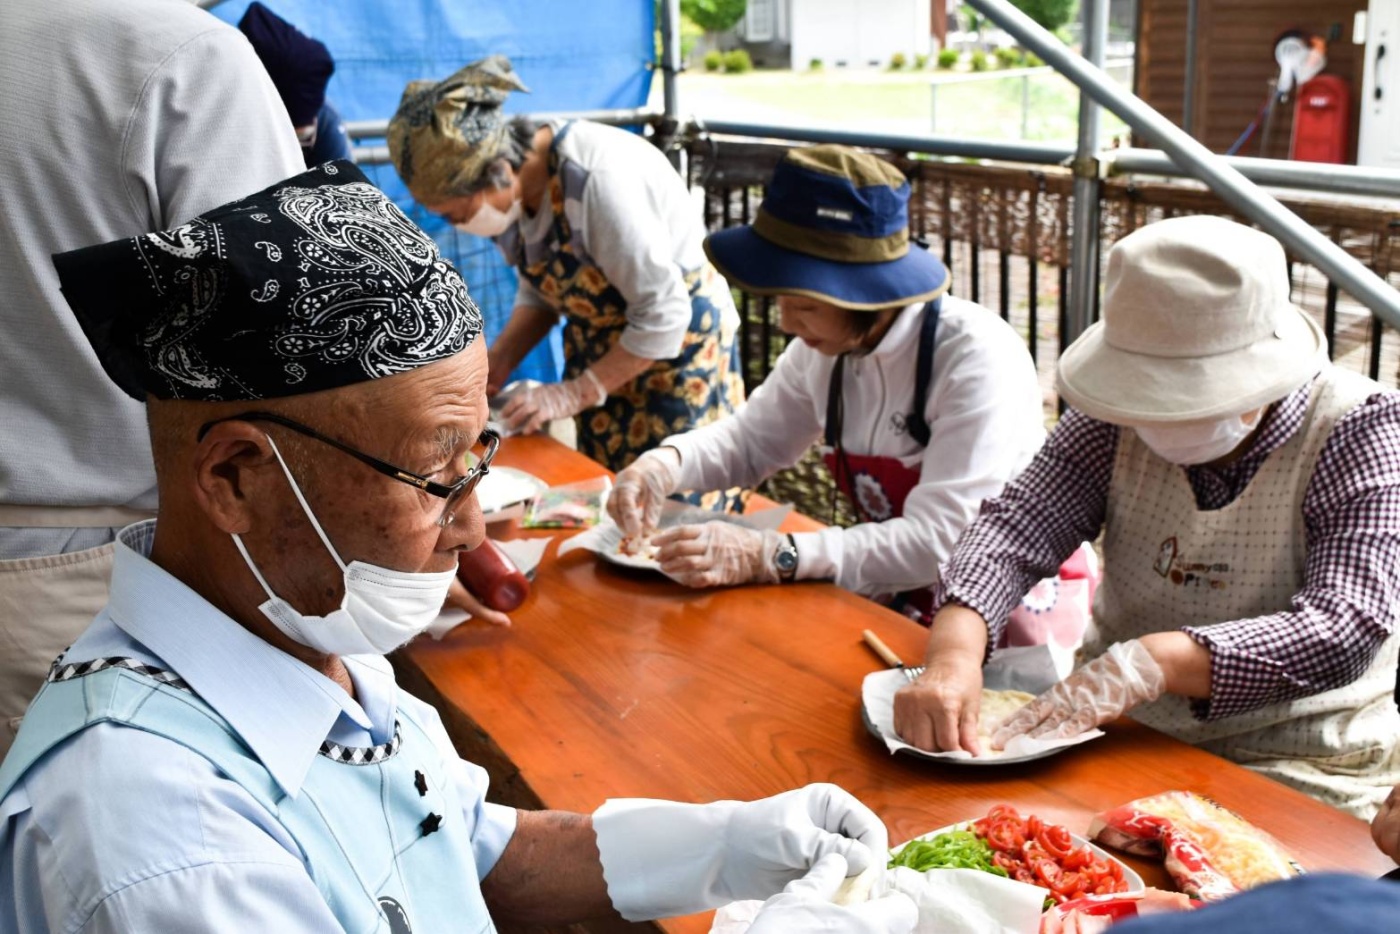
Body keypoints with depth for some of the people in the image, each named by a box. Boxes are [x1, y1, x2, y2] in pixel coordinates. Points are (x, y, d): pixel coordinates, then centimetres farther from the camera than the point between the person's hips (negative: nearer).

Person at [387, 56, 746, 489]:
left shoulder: (599, 178, -31)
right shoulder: (518, 184, -8)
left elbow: (663, 316, -26)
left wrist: (573, 394, -21)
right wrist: (498, 361, -5)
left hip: (678, 352, -7)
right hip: (601, 356, 7)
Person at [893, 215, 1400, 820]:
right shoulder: (1122, 417, -1)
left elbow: (1346, 631, -23)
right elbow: (1014, 526, -11)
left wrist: (1151, 663, -36)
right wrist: (954, 653, -32)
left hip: (1294, 769, -3)